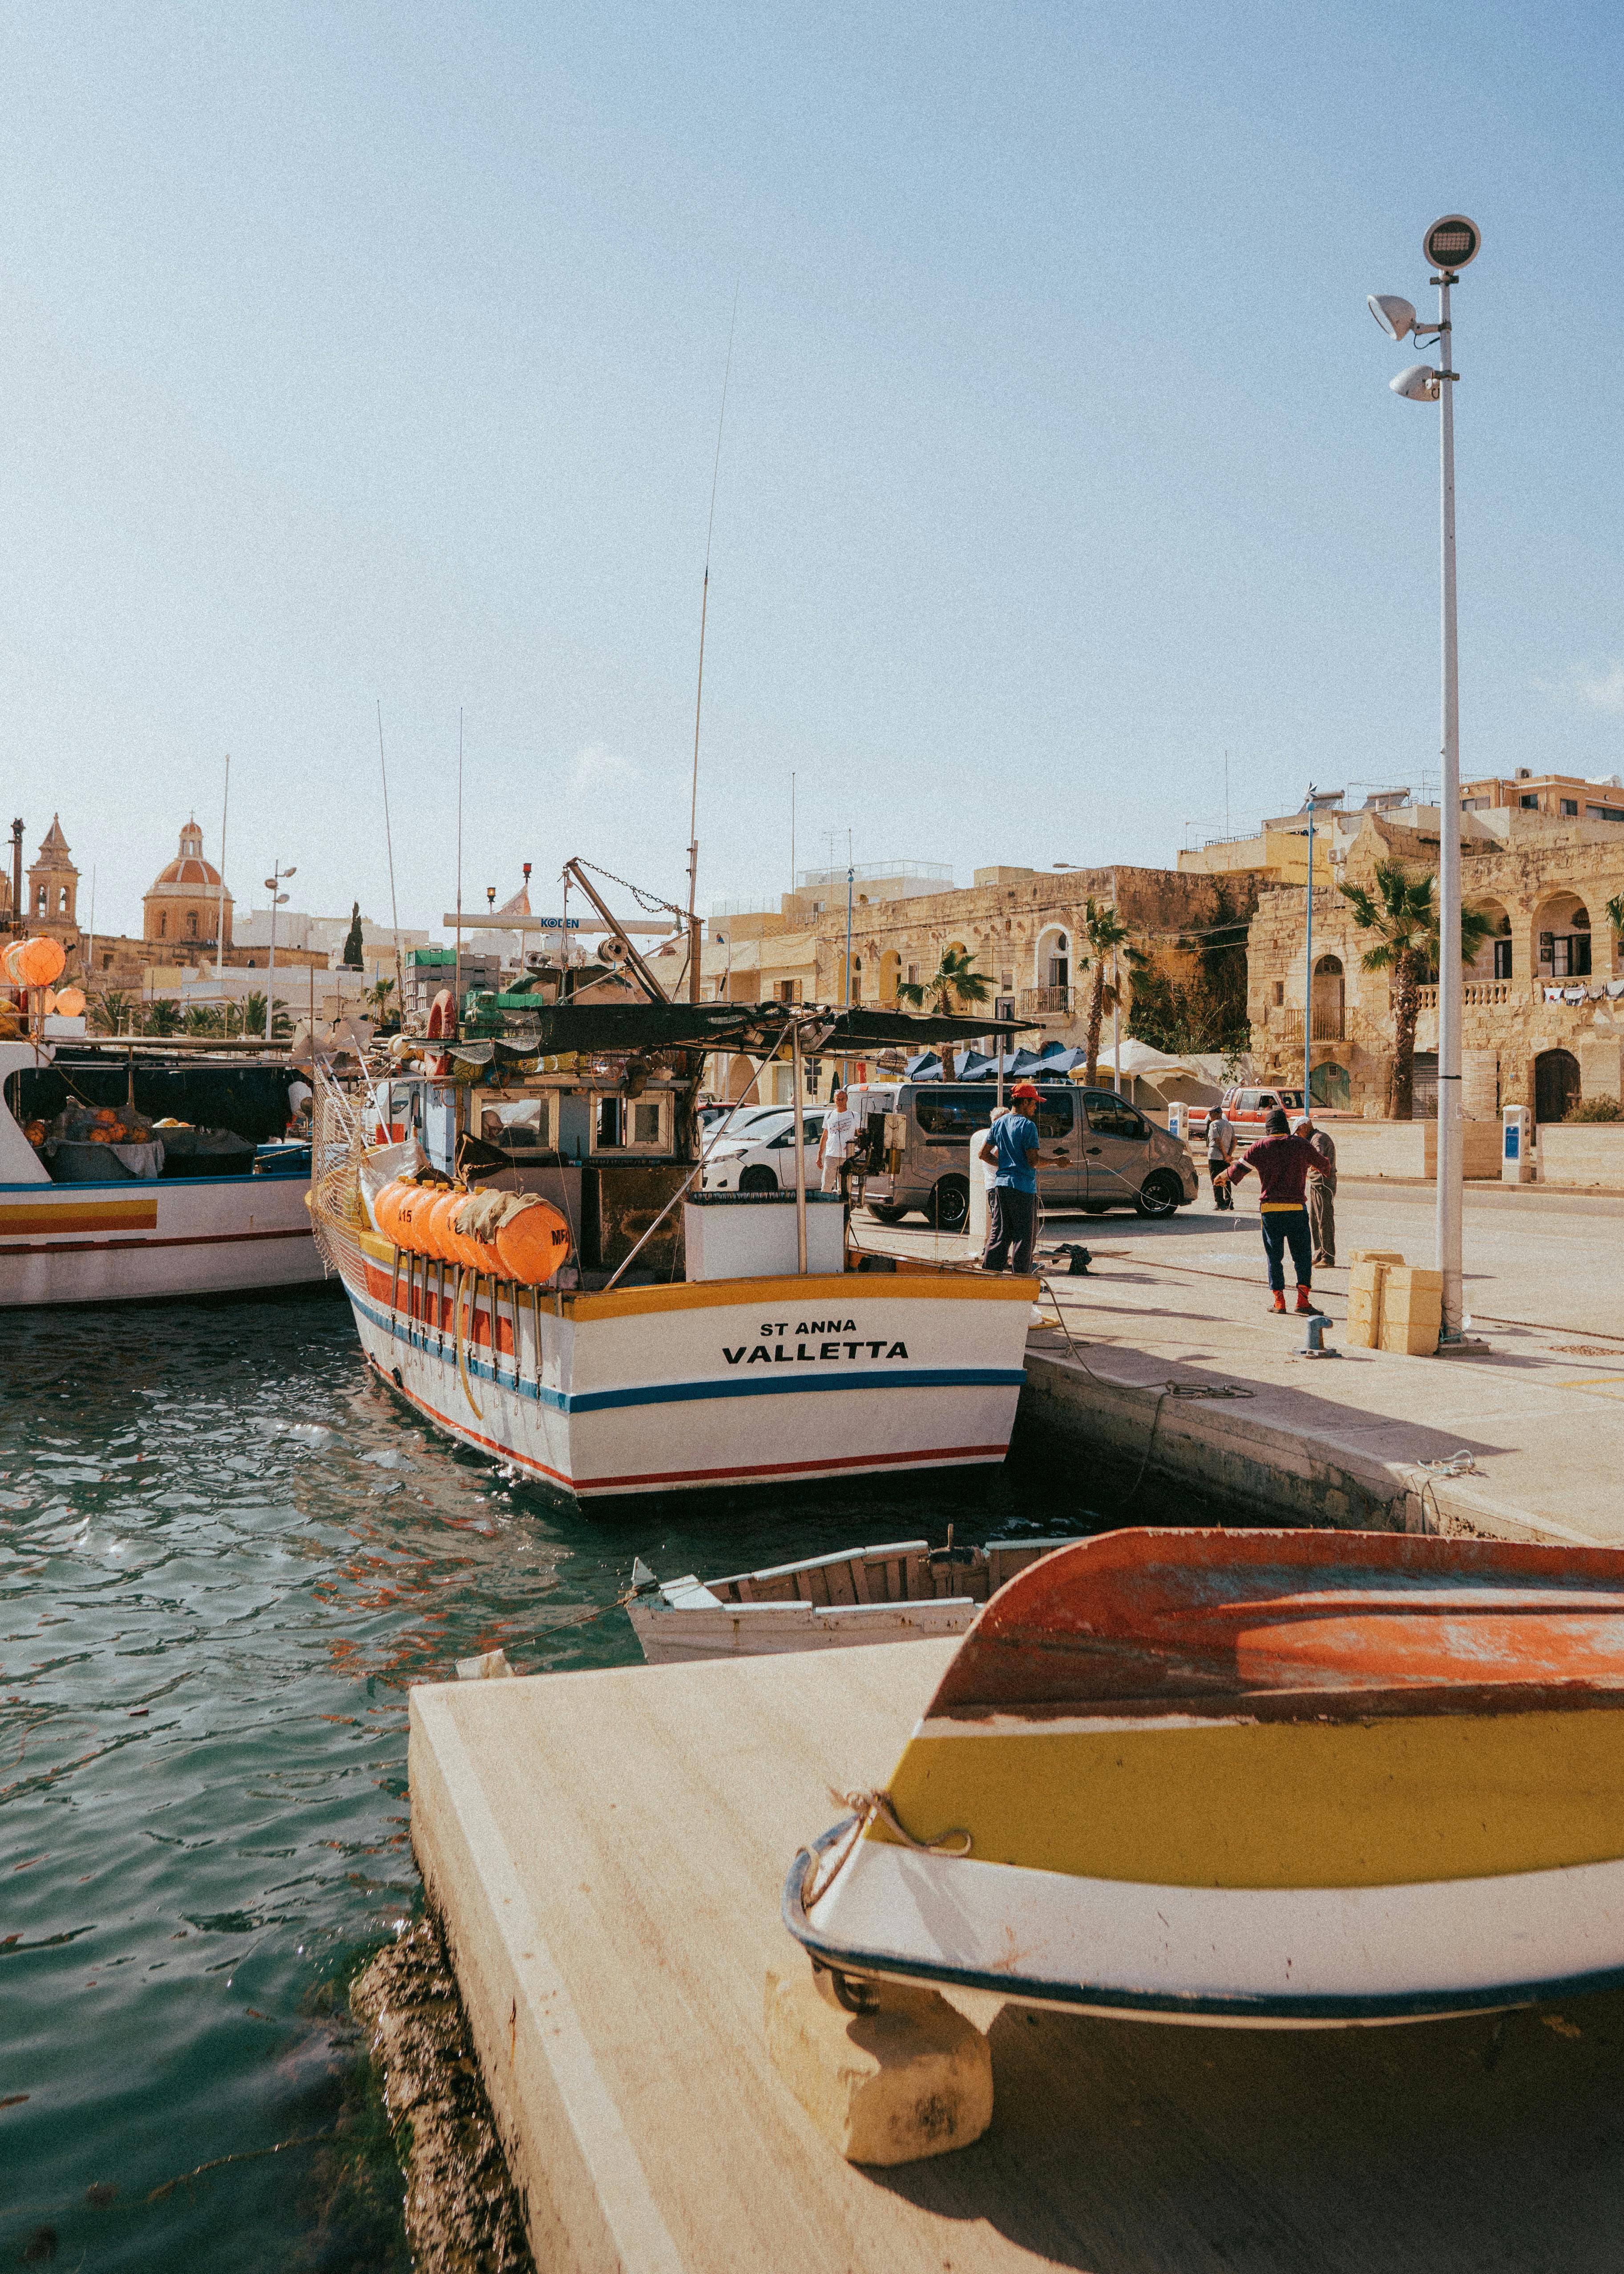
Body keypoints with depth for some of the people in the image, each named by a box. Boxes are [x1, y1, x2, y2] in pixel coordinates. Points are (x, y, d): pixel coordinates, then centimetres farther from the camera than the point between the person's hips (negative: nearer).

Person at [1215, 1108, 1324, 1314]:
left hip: (1270, 1208, 0)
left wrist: (1222, 1176, 21)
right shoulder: (1300, 1144, 4)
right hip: (1297, 1207, 0)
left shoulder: (1260, 1147, 0)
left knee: (1274, 1257, 8)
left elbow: (1238, 1170, 0)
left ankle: (1279, 1301, 7)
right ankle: (1303, 1298, 0)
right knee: (1302, 1254, 7)